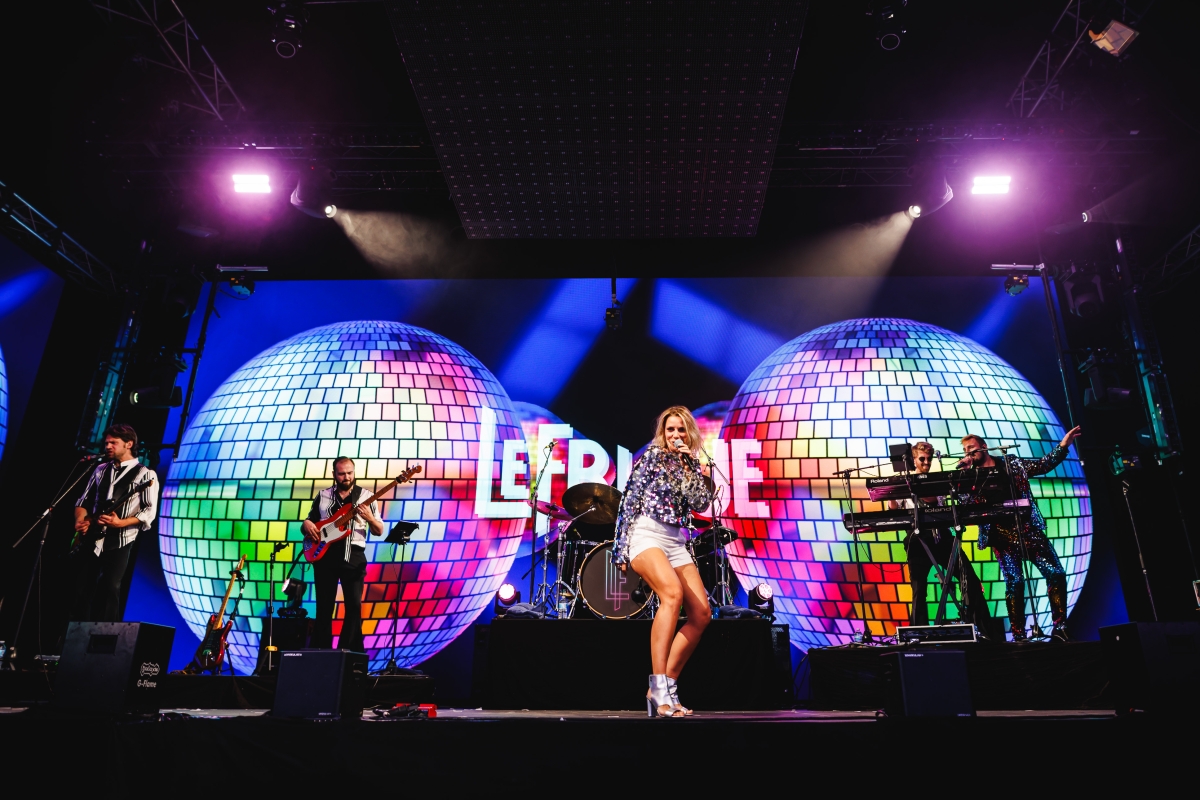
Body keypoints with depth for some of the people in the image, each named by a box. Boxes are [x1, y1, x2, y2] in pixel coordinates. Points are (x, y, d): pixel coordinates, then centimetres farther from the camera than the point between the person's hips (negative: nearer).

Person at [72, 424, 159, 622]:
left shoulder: (145, 474, -4)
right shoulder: (101, 469, 14)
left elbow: (149, 512, -9)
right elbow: (84, 500, 17)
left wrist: (120, 522, -22)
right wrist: (80, 521, -2)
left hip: (119, 542, -5)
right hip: (91, 539, 6)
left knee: (109, 589, -8)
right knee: (83, 588, 8)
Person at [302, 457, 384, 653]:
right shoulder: (322, 496, 11)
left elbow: (379, 531, 5)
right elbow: (307, 521, 18)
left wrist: (369, 517, -16)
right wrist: (307, 526, -6)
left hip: (353, 556, -2)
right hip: (325, 554, 2)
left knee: (354, 605, -7)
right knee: (324, 606, 5)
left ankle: (349, 650, 1)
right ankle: (321, 650, 15)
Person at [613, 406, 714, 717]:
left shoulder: (691, 464, 16)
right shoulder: (653, 454, 2)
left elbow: (700, 504, 3)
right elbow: (630, 498, -3)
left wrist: (698, 471, -4)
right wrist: (622, 546, -8)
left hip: (675, 541, 7)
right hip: (645, 534, -7)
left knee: (702, 614, -1)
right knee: (673, 592, -32)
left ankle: (666, 686, 7)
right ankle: (659, 688, -32)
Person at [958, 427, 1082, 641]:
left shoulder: (1012, 463, 9)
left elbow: (1042, 465, 13)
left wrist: (1063, 446, 3)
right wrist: (961, 469, -16)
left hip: (1029, 529, 2)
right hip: (1002, 535, -2)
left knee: (1056, 573, -4)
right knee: (1014, 582, -6)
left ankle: (1059, 627, 9)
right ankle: (1018, 635, 2)